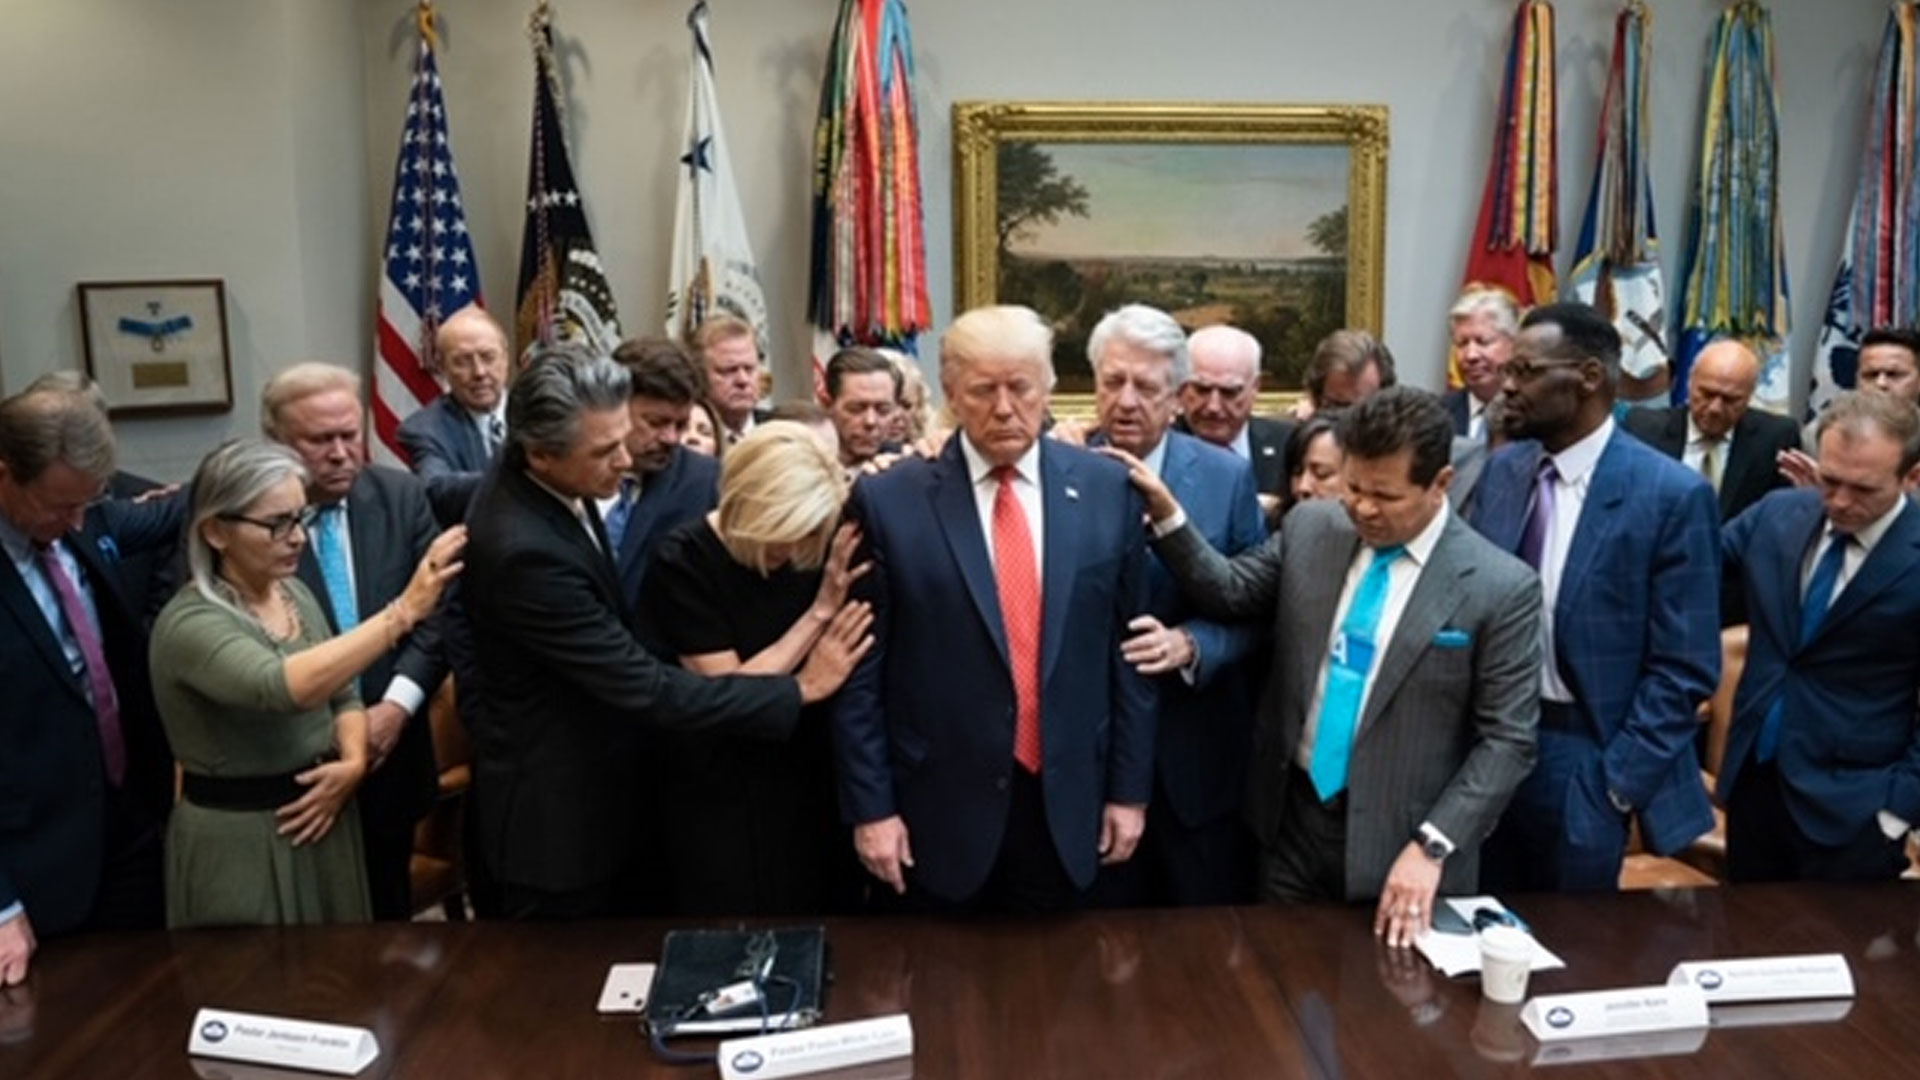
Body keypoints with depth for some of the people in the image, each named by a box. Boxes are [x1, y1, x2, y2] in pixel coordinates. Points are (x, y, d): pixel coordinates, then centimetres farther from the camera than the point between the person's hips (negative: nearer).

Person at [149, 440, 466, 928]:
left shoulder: (294, 593, 3)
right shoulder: (189, 623, -20)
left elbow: (344, 694, 10)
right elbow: (286, 686, -38)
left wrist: (353, 763, -10)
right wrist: (403, 611, -42)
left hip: (321, 818, 7)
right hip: (240, 841, -7)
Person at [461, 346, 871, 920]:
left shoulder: (530, 478, -7)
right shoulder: (524, 550, -34)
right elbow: (645, 688, -31)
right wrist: (798, 689, -26)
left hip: (596, 784, 8)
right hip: (556, 813, -8)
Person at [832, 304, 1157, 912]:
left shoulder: (1106, 490, -1)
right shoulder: (887, 500, -7)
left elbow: (1130, 650, 3)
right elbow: (861, 671, -4)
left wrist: (1130, 788, 4)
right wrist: (870, 806, -5)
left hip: (1066, 805, 2)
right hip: (940, 809, -1)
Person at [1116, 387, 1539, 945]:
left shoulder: (1502, 587, -13)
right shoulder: (1310, 527, -2)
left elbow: (1506, 739, -11)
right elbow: (1231, 592, 7)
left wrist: (1431, 847, -18)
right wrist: (1167, 515, -8)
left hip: (1398, 842, -3)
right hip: (1292, 816, 4)